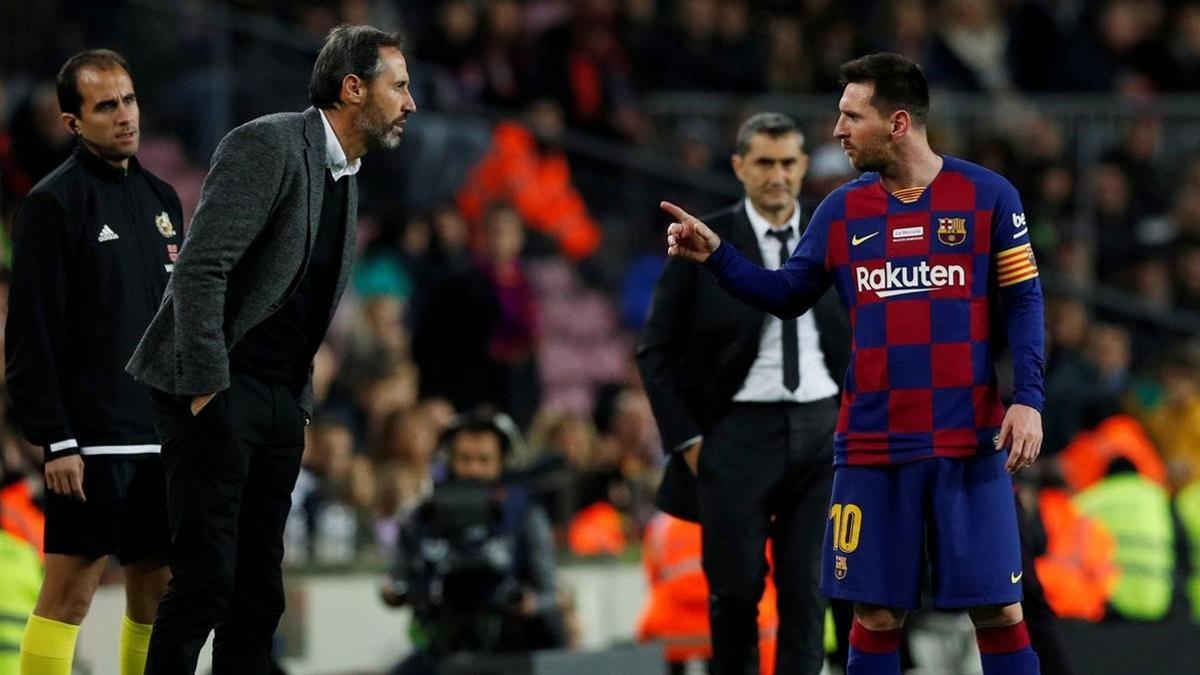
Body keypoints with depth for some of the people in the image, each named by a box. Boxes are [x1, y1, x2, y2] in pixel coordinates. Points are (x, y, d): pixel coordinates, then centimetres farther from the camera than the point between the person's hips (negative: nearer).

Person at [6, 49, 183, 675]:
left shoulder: (161, 198, 15)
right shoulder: (53, 202, -7)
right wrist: (55, 440, -17)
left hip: (165, 436, 7)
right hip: (94, 438, -7)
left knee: (157, 588, 8)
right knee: (70, 588, -8)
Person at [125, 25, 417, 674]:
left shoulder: (344, 177, 15)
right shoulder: (268, 145, -13)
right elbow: (199, 270, -19)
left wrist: (300, 397, 12)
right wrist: (206, 388, -21)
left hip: (281, 400, 9)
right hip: (218, 390, -9)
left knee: (260, 589, 7)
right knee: (207, 575, -13)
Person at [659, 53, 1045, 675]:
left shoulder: (988, 196, -2)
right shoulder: (841, 210, 8)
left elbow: (1022, 303, -1)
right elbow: (788, 297, 15)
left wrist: (1028, 400, -12)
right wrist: (715, 255, 2)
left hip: (969, 441, -3)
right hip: (872, 447, 3)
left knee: (998, 610, -3)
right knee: (875, 614, 4)